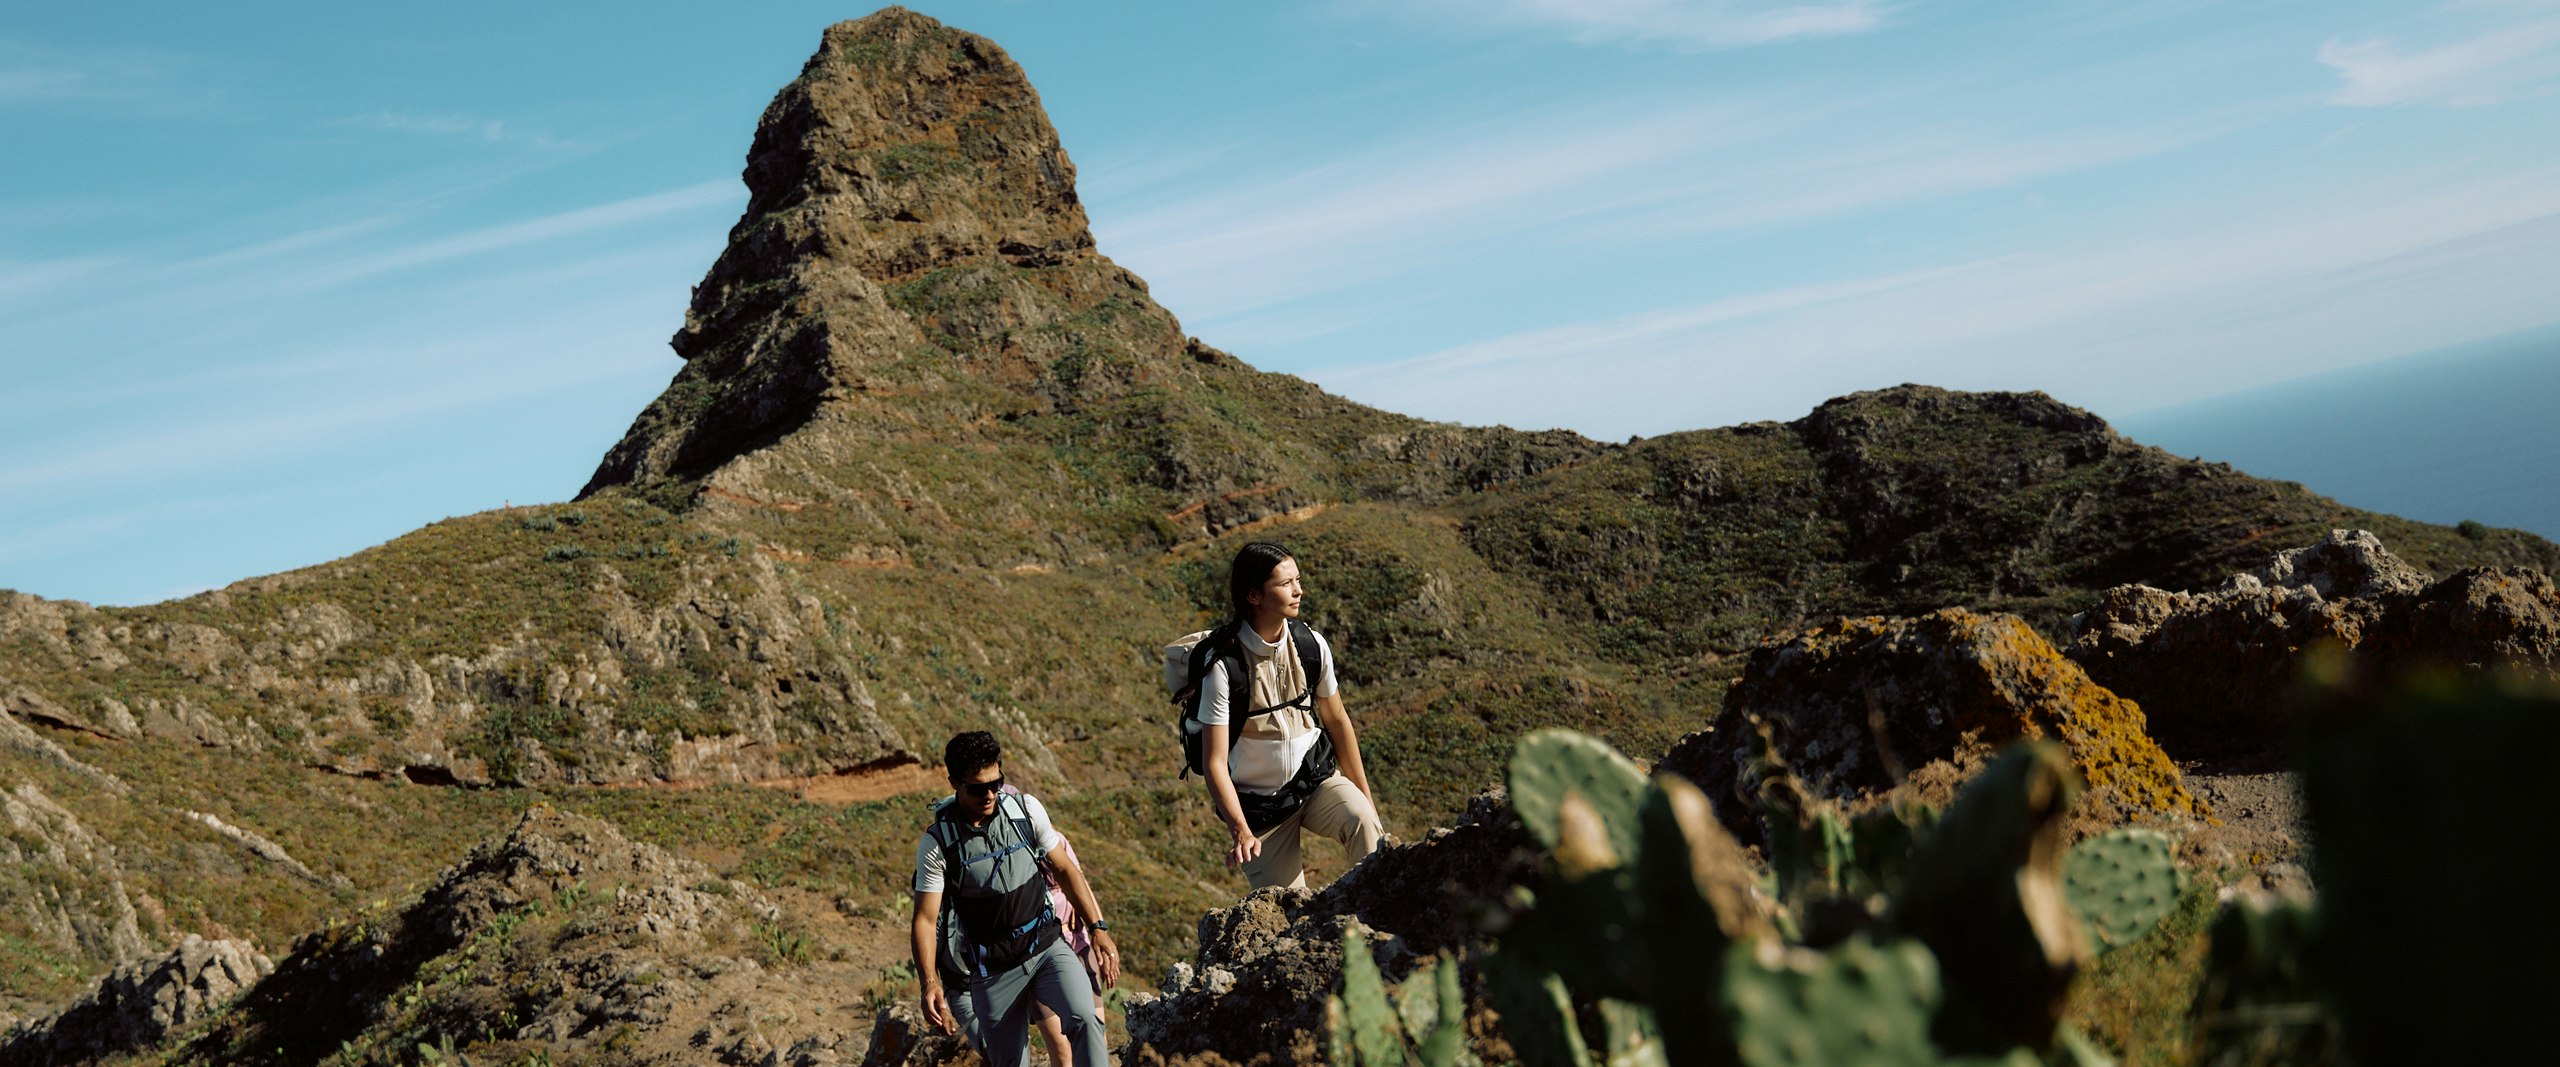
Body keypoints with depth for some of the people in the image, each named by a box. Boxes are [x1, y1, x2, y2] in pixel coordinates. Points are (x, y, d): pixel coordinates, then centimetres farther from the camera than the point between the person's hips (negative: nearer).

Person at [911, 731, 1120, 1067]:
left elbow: (1064, 868, 6)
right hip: (994, 969, -1)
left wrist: (1099, 927, 1)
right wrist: (930, 985, -24)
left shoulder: (1026, 809, -4)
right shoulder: (936, 844, -11)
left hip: (1048, 946, 1)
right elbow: (926, 919, -10)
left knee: (1085, 1020, -25)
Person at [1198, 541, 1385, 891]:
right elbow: (1215, 762, -20)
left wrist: (1364, 794, 12)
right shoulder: (1224, 666, -20)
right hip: (1258, 804, -3)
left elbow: (1336, 719, 8)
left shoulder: (1312, 644, -6)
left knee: (1362, 820, -28)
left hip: (1316, 778, 3)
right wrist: (1240, 831, -30)